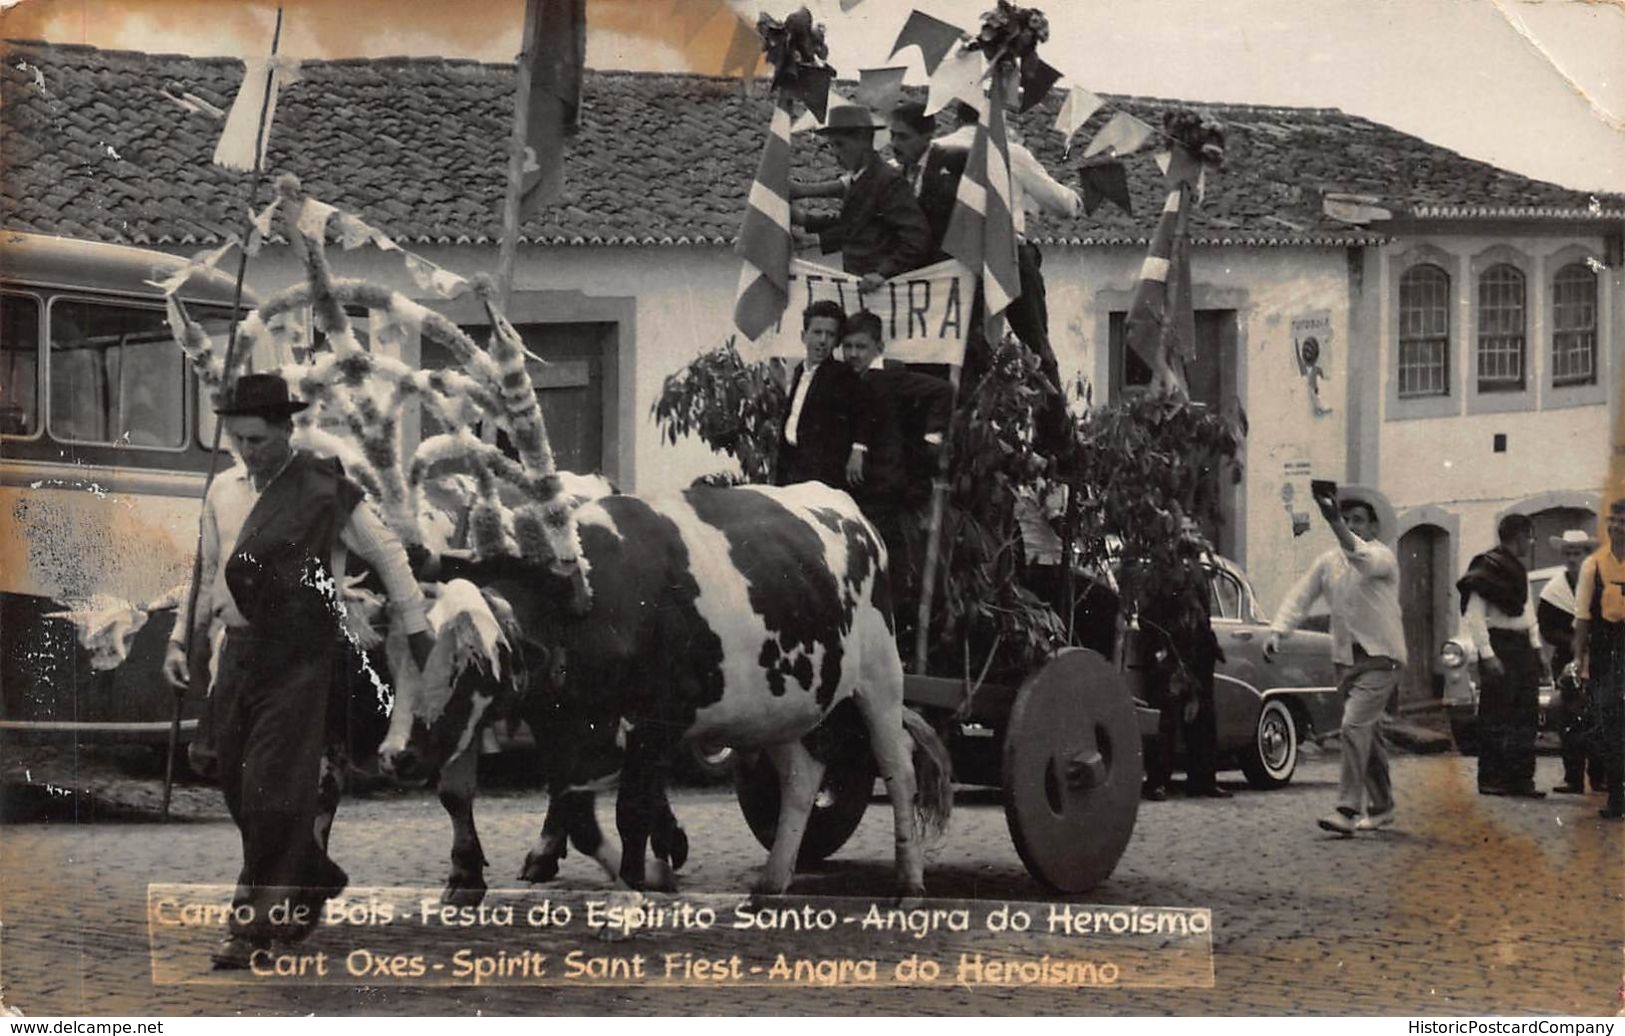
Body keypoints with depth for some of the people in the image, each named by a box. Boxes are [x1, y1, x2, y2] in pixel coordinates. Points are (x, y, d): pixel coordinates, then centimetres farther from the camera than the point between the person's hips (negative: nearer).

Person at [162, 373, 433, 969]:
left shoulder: (324, 489, -7)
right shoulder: (222, 492, 9)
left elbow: (387, 556, 2)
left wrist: (417, 631, 6)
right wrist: (182, 639, 12)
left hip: (300, 657, -6)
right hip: (238, 651, 6)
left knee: (275, 791, -9)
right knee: (237, 787, 10)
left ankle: (255, 926, -2)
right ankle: (315, 879, 31)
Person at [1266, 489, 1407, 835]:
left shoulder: (1383, 557, -11)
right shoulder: (1328, 562, 7)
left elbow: (1362, 559, -34)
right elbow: (1300, 596, 6)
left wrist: (1336, 522, -49)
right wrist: (1278, 631, -9)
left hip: (1380, 657, -6)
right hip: (1346, 657, 6)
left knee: (1355, 726, -19)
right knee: (1368, 732, 14)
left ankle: (1348, 809, -21)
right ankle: (1381, 808, 26)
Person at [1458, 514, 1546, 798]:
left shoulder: (1519, 570, 17)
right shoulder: (1487, 568, -11)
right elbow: (1474, 616, -15)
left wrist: (1536, 646, 14)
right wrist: (1487, 654, -21)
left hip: (1522, 646, 9)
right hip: (1499, 645, -9)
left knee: (1526, 718, 7)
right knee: (1495, 719, -6)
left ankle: (1521, 778, 11)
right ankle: (1490, 779, -2)